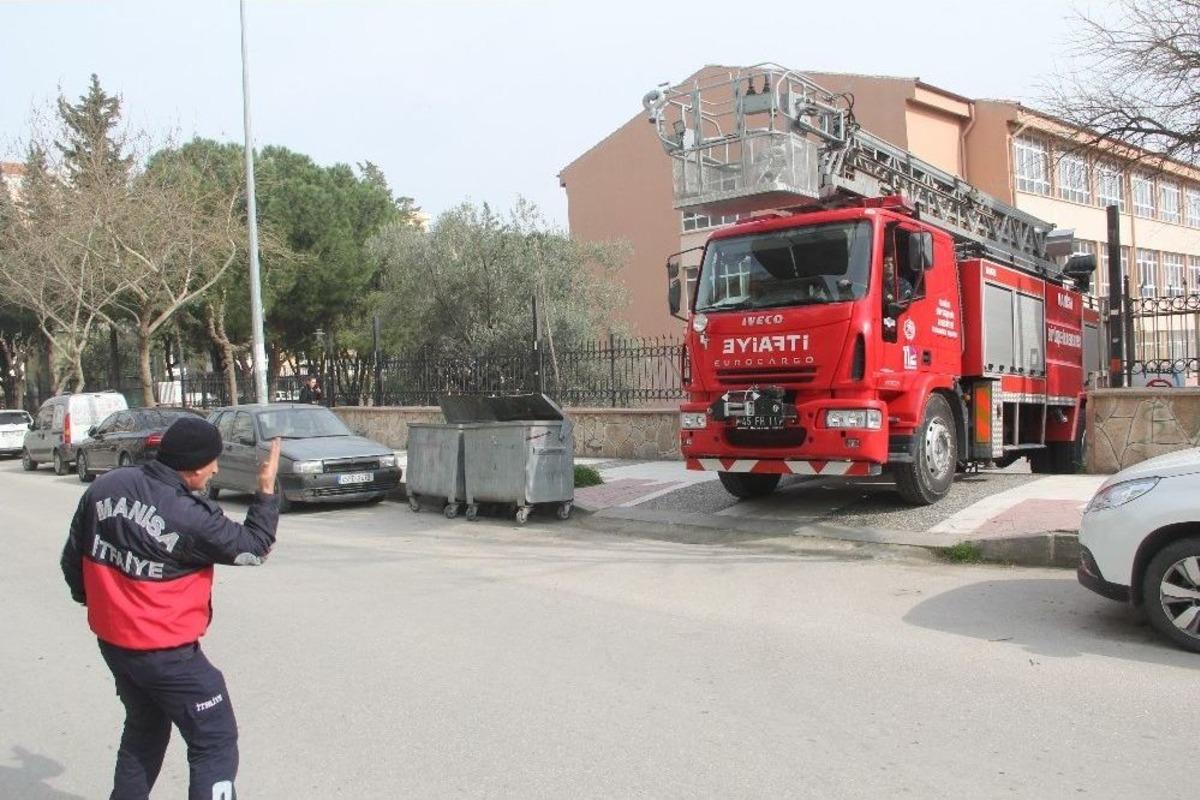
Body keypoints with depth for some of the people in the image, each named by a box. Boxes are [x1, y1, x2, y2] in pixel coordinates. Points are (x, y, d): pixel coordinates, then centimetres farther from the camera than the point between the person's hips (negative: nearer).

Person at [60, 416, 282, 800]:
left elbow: (73, 556, 7)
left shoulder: (103, 487, -4)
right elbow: (253, 546, -12)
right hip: (166, 651, -8)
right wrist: (267, 491, -3)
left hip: (111, 640, 8)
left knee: (144, 730, 28)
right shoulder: (190, 517, -24)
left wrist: (89, 598, 23)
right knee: (216, 744, 1)